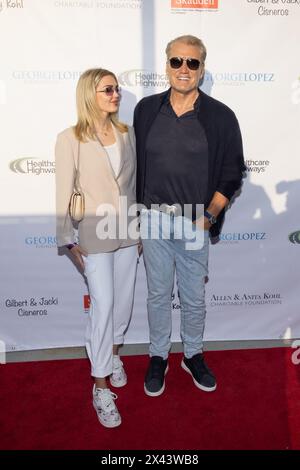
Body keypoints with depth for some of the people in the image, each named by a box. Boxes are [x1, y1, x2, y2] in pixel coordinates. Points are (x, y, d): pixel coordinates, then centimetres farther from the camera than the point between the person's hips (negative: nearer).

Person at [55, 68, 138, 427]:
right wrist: (68, 241, -7)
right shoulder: (70, 139, -10)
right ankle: (100, 387, 14)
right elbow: (63, 192, -8)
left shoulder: (126, 133, 5)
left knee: (123, 301, 14)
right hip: (95, 234, -5)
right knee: (103, 306, -3)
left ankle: (113, 355, 41)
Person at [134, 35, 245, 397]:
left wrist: (209, 215, -12)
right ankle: (158, 357, 34)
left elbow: (232, 173, -1)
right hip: (153, 218, 1)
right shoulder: (146, 109, 3)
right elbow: (136, 163, 8)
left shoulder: (220, 117, -4)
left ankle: (193, 355, 37)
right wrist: (138, 211, 6)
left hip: (195, 222, -1)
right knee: (158, 294, 14)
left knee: (194, 297, 13)